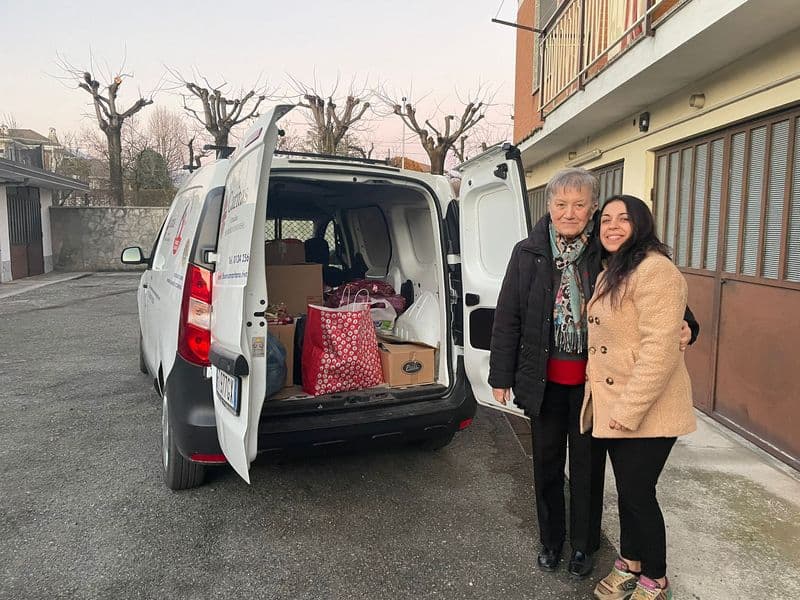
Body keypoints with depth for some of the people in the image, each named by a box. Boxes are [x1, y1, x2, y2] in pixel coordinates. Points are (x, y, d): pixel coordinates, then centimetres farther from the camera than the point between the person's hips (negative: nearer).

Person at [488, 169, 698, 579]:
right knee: (546, 462, 16)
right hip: (545, 380, 1)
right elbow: (508, 318, -1)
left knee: (588, 464, 15)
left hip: (592, 380, -1)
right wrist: (501, 376, 0)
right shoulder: (528, 254, -5)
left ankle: (583, 545, 36)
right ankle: (550, 540, 38)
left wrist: (684, 325, -20)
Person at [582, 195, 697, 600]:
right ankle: (629, 564, 37)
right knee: (626, 489, 19)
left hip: (646, 411, -8)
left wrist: (630, 409, -23)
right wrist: (614, 405, 15)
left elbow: (659, 349, -24)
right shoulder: (611, 273, 13)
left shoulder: (654, 270, -18)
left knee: (639, 494, 4)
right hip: (614, 406, 8)